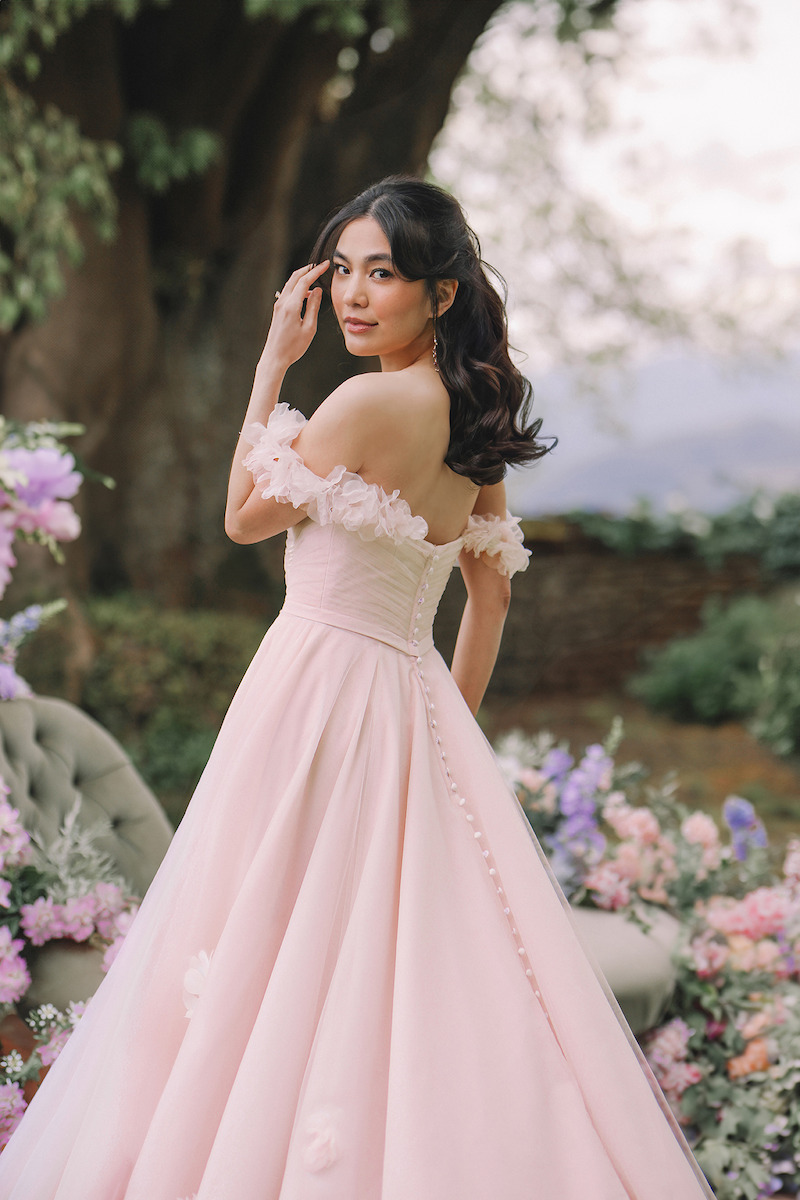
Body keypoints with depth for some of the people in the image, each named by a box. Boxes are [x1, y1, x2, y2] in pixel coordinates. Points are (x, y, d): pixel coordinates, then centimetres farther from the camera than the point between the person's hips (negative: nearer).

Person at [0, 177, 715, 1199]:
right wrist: (450, 723, 22)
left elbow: (245, 516, -5)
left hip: (319, 684, -8)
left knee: (279, 952, 1)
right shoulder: (473, 422, 9)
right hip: (415, 700, 8)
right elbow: (490, 591, 15)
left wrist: (272, 364, -1)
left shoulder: (372, 403, -17)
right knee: (423, 961, 13)